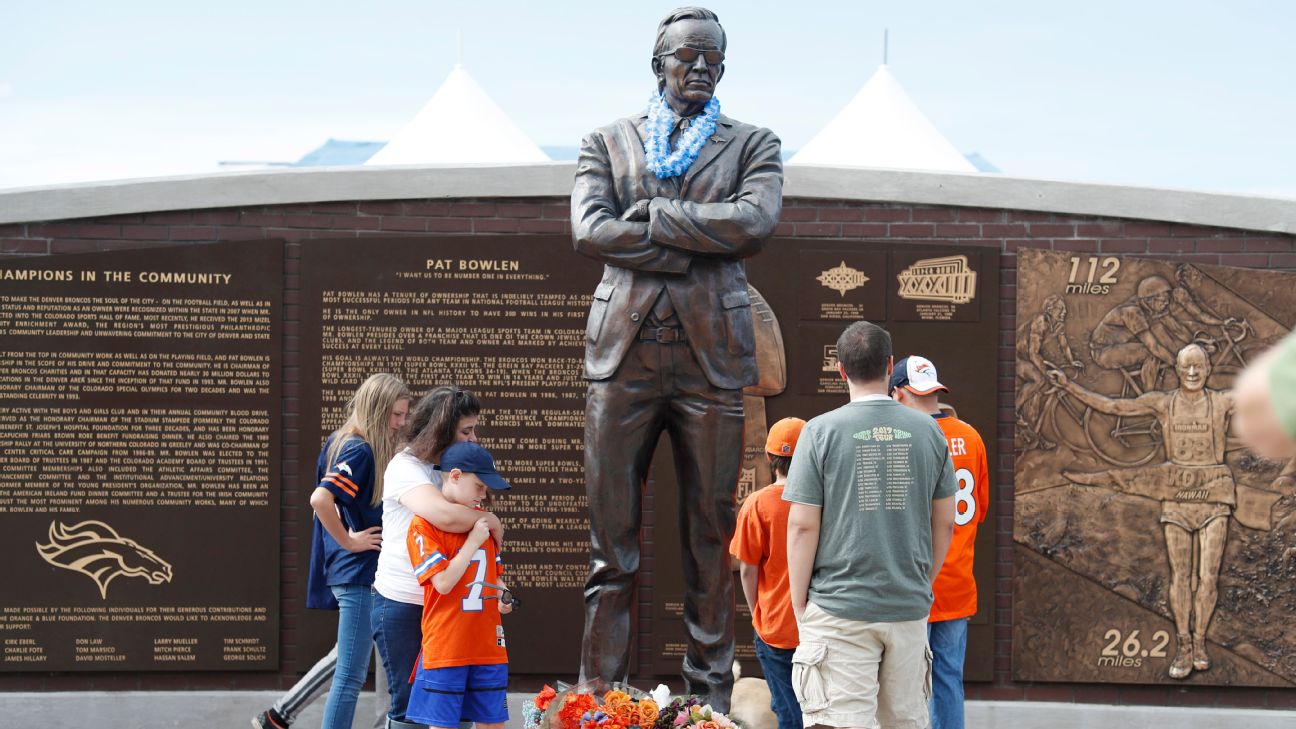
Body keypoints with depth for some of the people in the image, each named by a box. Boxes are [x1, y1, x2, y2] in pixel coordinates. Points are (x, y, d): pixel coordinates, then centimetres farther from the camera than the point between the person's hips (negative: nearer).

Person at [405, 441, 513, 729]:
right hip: (445, 648, -6)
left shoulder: (482, 519, 13)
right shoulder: (424, 524, -9)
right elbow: (443, 582, -19)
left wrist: (503, 597, 3)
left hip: (488, 646, 6)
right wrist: (474, 541, -15)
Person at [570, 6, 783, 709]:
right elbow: (588, 230, -3)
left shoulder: (751, 145, 14)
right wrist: (697, 246, -8)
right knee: (611, 537, -1)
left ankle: (710, 697, 7)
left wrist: (652, 216, -6)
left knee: (713, 536, 2)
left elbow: (755, 221, -6)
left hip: (713, 356, 0)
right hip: (623, 351, 0)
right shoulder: (608, 142, 14)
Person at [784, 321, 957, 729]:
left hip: (840, 610, -4)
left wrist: (800, 607, 2)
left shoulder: (822, 432, -5)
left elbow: (802, 526, -6)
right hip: (909, 607, 4)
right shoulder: (928, 432, 5)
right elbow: (944, 523, 10)